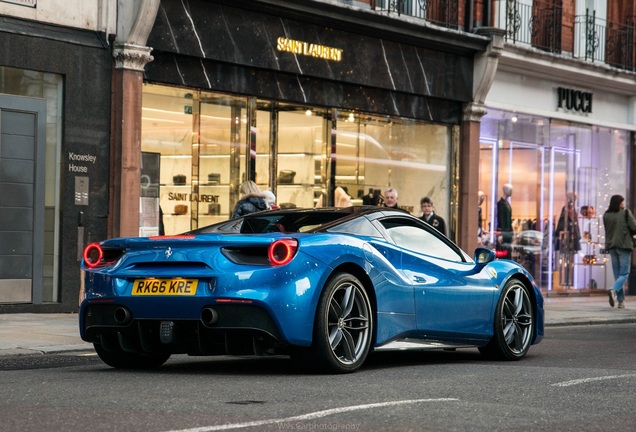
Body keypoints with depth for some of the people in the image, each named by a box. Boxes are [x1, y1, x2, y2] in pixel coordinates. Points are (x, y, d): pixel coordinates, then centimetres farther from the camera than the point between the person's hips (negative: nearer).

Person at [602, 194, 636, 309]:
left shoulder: (606, 216, 5)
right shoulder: (626, 213, -7)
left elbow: (607, 229, 11)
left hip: (611, 246, 4)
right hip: (624, 245, -4)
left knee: (617, 274, 9)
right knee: (624, 273, 0)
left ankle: (621, 300, 4)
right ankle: (614, 290, -27)